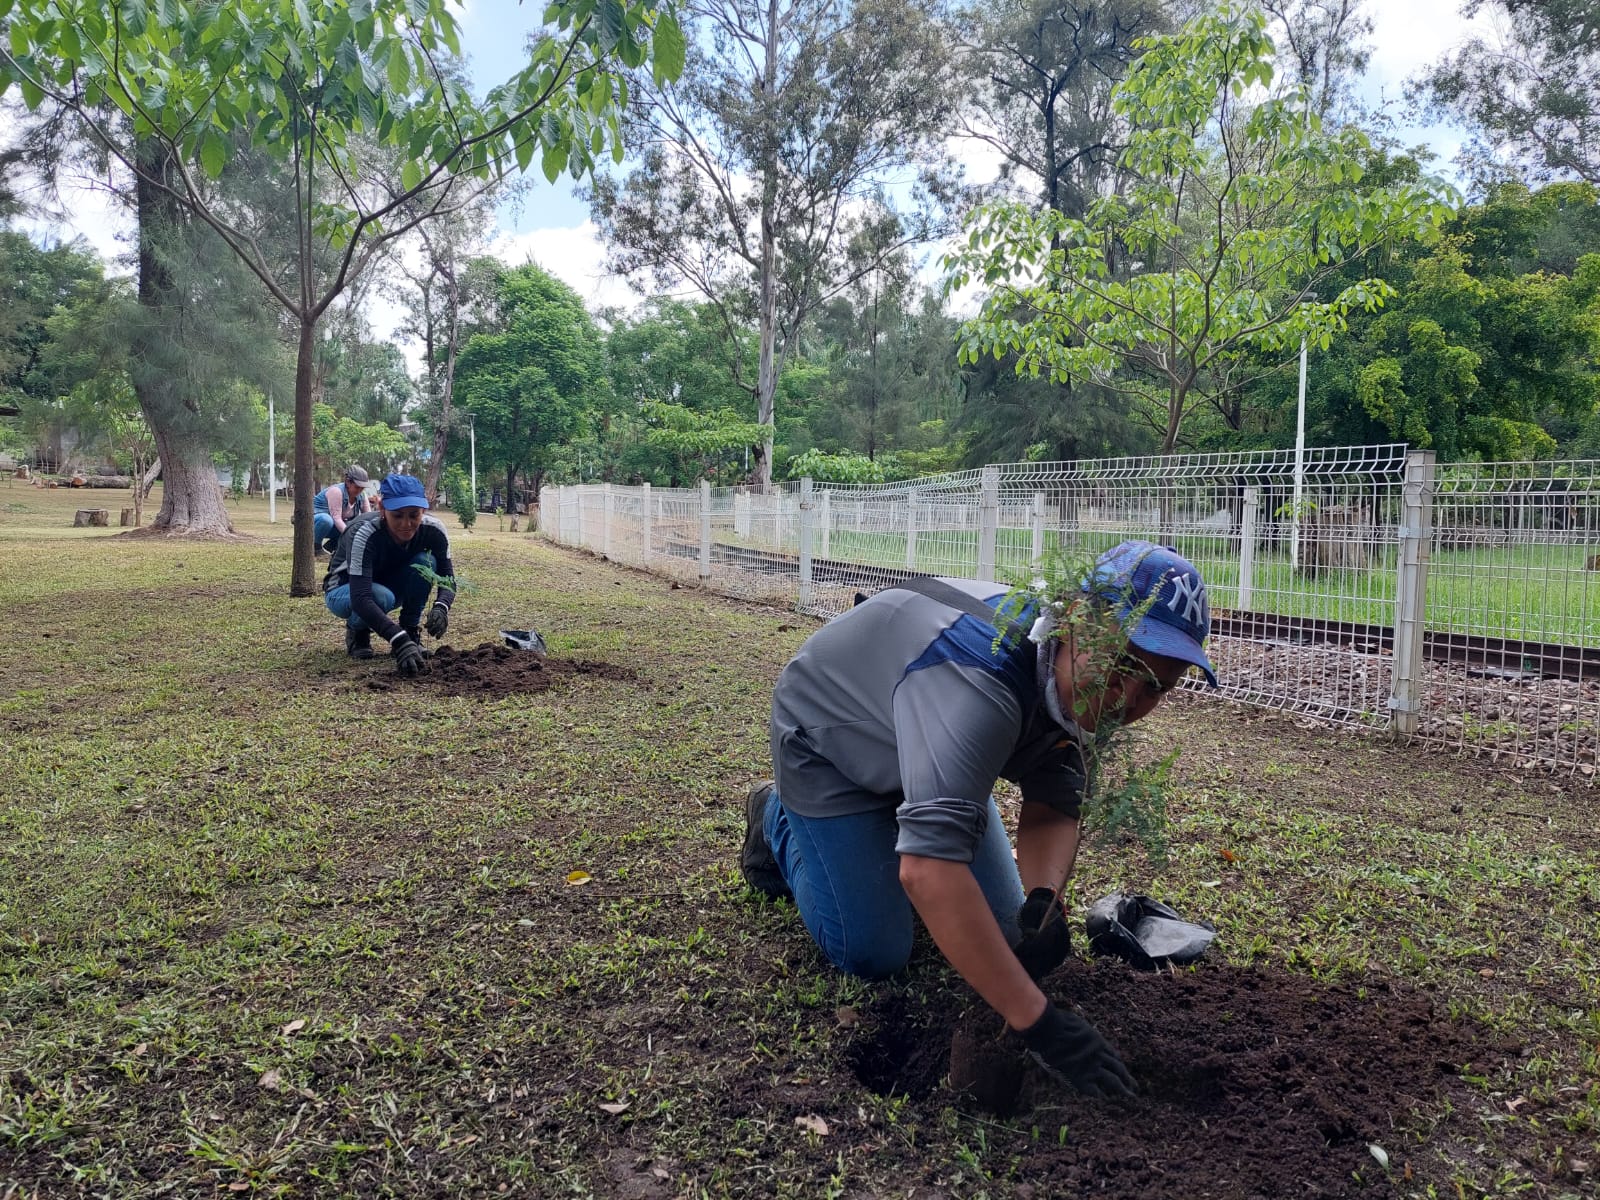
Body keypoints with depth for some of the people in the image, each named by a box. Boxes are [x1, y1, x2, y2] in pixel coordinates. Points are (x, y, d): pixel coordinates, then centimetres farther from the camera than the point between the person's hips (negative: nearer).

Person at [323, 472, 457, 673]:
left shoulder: (433, 530, -24)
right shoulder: (364, 534, -37)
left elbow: (447, 577, -17)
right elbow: (361, 598, -45)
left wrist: (441, 607, -42)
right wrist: (399, 641, -56)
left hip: (390, 585, 4)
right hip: (344, 592, -4)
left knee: (425, 562, -26)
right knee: (381, 596, -38)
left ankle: (410, 631, -10)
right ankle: (357, 631, -4)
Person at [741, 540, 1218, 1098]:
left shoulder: (1078, 685, -18)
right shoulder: (981, 684, -46)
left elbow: (1052, 808, -10)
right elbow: (929, 869, -53)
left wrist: (1044, 899, -31)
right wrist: (1035, 1020, -51)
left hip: (929, 751, 7)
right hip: (828, 750, -7)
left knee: (1001, 932, 7)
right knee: (872, 955, -9)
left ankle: (887, 827, 30)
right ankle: (778, 820, 16)